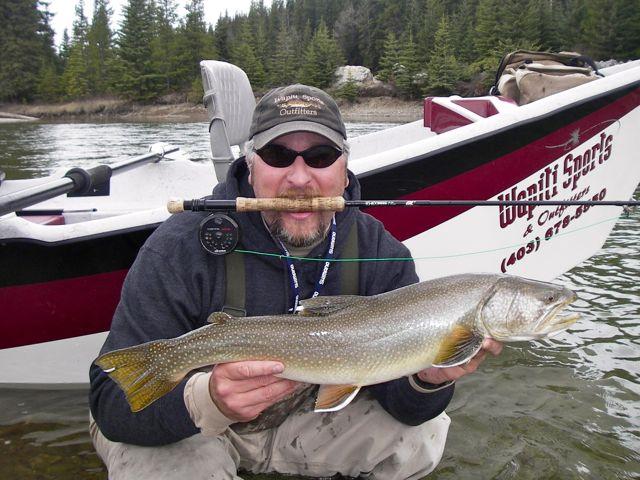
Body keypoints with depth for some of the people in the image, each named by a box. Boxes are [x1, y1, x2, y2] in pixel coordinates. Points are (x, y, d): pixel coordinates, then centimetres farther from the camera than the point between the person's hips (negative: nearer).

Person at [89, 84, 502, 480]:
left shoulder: (379, 253, -14)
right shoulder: (180, 248, -26)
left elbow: (400, 401, -13)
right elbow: (114, 401, -27)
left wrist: (427, 379, -37)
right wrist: (207, 400, -47)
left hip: (306, 416, 3)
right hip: (184, 431, -2)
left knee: (423, 432, -9)